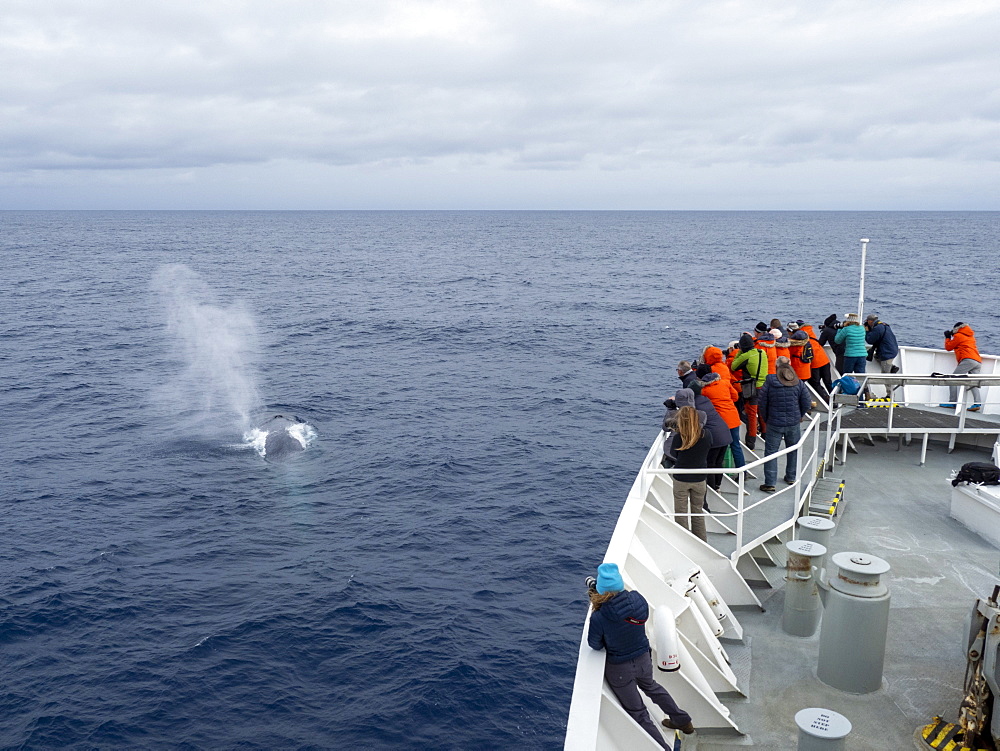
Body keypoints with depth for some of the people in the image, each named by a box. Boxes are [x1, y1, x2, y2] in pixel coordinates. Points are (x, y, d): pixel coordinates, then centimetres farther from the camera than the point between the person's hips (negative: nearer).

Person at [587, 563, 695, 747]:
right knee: (651, 687, 38)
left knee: (638, 713, 18)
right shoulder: (638, 600, -21)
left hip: (620, 669, -5)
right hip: (644, 660, 5)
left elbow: (595, 645, -14)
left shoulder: (599, 617, -31)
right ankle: (682, 721, 55)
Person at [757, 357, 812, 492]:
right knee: (793, 450, 22)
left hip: (774, 423, -2)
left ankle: (770, 483, 0)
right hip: (793, 423, 3)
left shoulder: (770, 382, -11)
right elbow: (807, 403, -1)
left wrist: (766, 419, 8)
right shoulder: (799, 383, -5)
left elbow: (762, 403, -7)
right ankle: (791, 478, 34)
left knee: (771, 451, 3)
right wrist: (799, 416, 17)